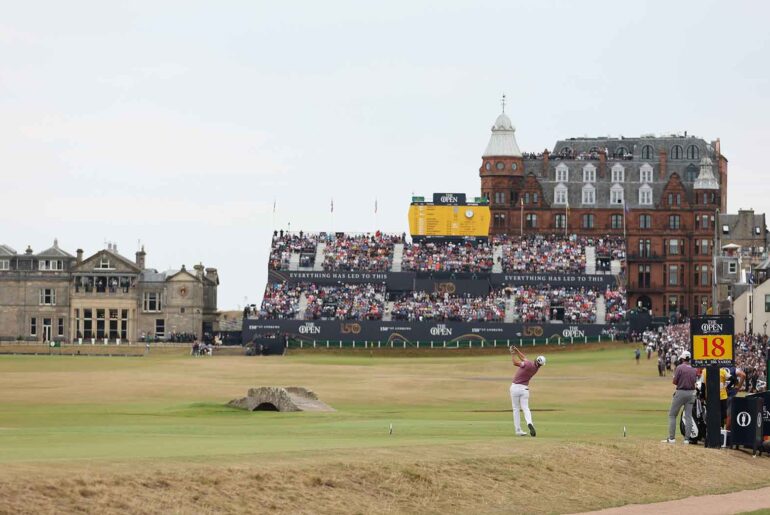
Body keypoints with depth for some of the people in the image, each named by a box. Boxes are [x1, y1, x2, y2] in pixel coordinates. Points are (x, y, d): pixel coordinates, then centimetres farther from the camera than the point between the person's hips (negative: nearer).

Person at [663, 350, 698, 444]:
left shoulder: (680, 367, -11)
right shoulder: (694, 369, 5)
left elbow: (674, 381, -11)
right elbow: (695, 382, 6)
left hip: (681, 392, -5)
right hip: (691, 393, 5)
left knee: (672, 415, 4)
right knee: (688, 416, 8)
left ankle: (671, 438, -2)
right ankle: (687, 438, 4)